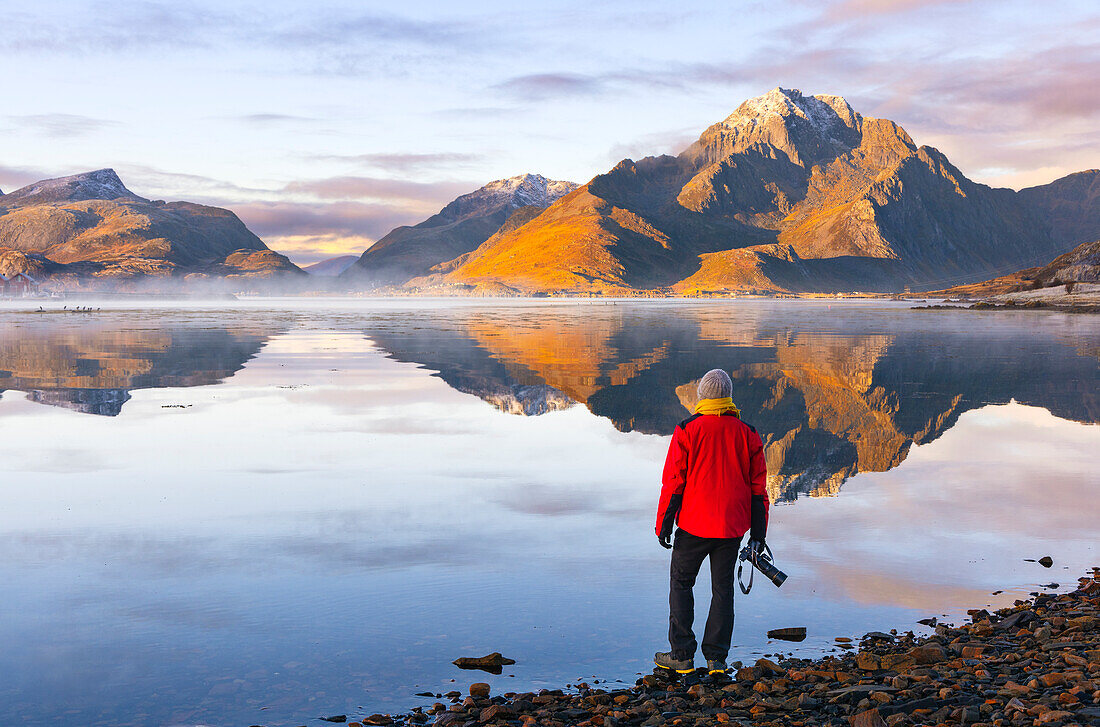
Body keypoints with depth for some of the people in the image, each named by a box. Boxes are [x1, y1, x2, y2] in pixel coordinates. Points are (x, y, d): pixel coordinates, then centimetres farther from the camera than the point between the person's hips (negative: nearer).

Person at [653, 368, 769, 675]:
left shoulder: (687, 431, -6)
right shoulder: (747, 434, 3)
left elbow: (673, 481, -8)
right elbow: (758, 486, 5)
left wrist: (664, 523, -1)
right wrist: (758, 532, 10)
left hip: (694, 524, -3)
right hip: (732, 527, 3)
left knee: (681, 583, 10)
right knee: (723, 589, 11)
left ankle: (682, 655, 9)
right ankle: (716, 658, 12)